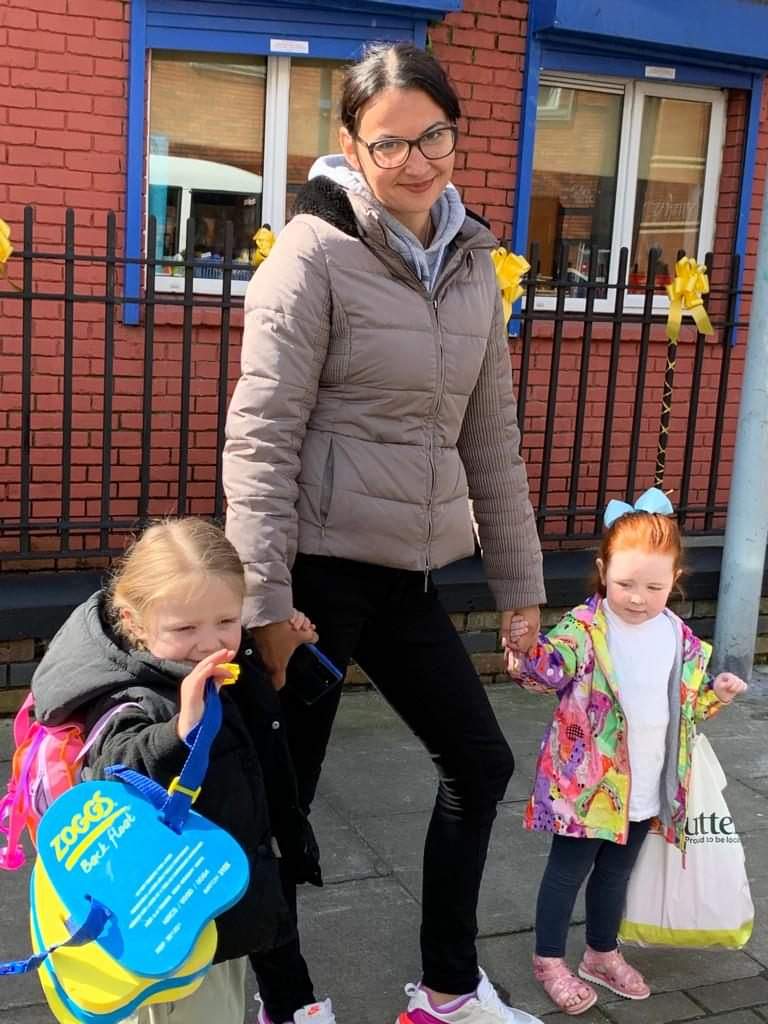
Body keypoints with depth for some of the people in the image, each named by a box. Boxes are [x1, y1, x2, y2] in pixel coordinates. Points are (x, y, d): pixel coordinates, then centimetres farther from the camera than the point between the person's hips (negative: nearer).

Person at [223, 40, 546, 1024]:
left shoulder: (471, 260, 9)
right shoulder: (315, 252, -11)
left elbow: (491, 434, 13)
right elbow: (261, 435, -15)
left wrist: (518, 579, 14)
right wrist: (264, 601, -19)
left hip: (408, 572, 8)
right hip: (322, 566, -7)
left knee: (481, 764, 15)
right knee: (280, 790, 5)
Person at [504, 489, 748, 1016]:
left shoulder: (681, 639, 1)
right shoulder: (585, 627, -17)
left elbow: (685, 703, 15)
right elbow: (550, 669, -35)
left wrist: (716, 693, -4)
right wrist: (525, 651, -55)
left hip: (647, 790, 5)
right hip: (587, 783, -5)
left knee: (616, 872, 21)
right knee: (568, 870, 9)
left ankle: (602, 954, 39)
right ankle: (549, 959, 26)